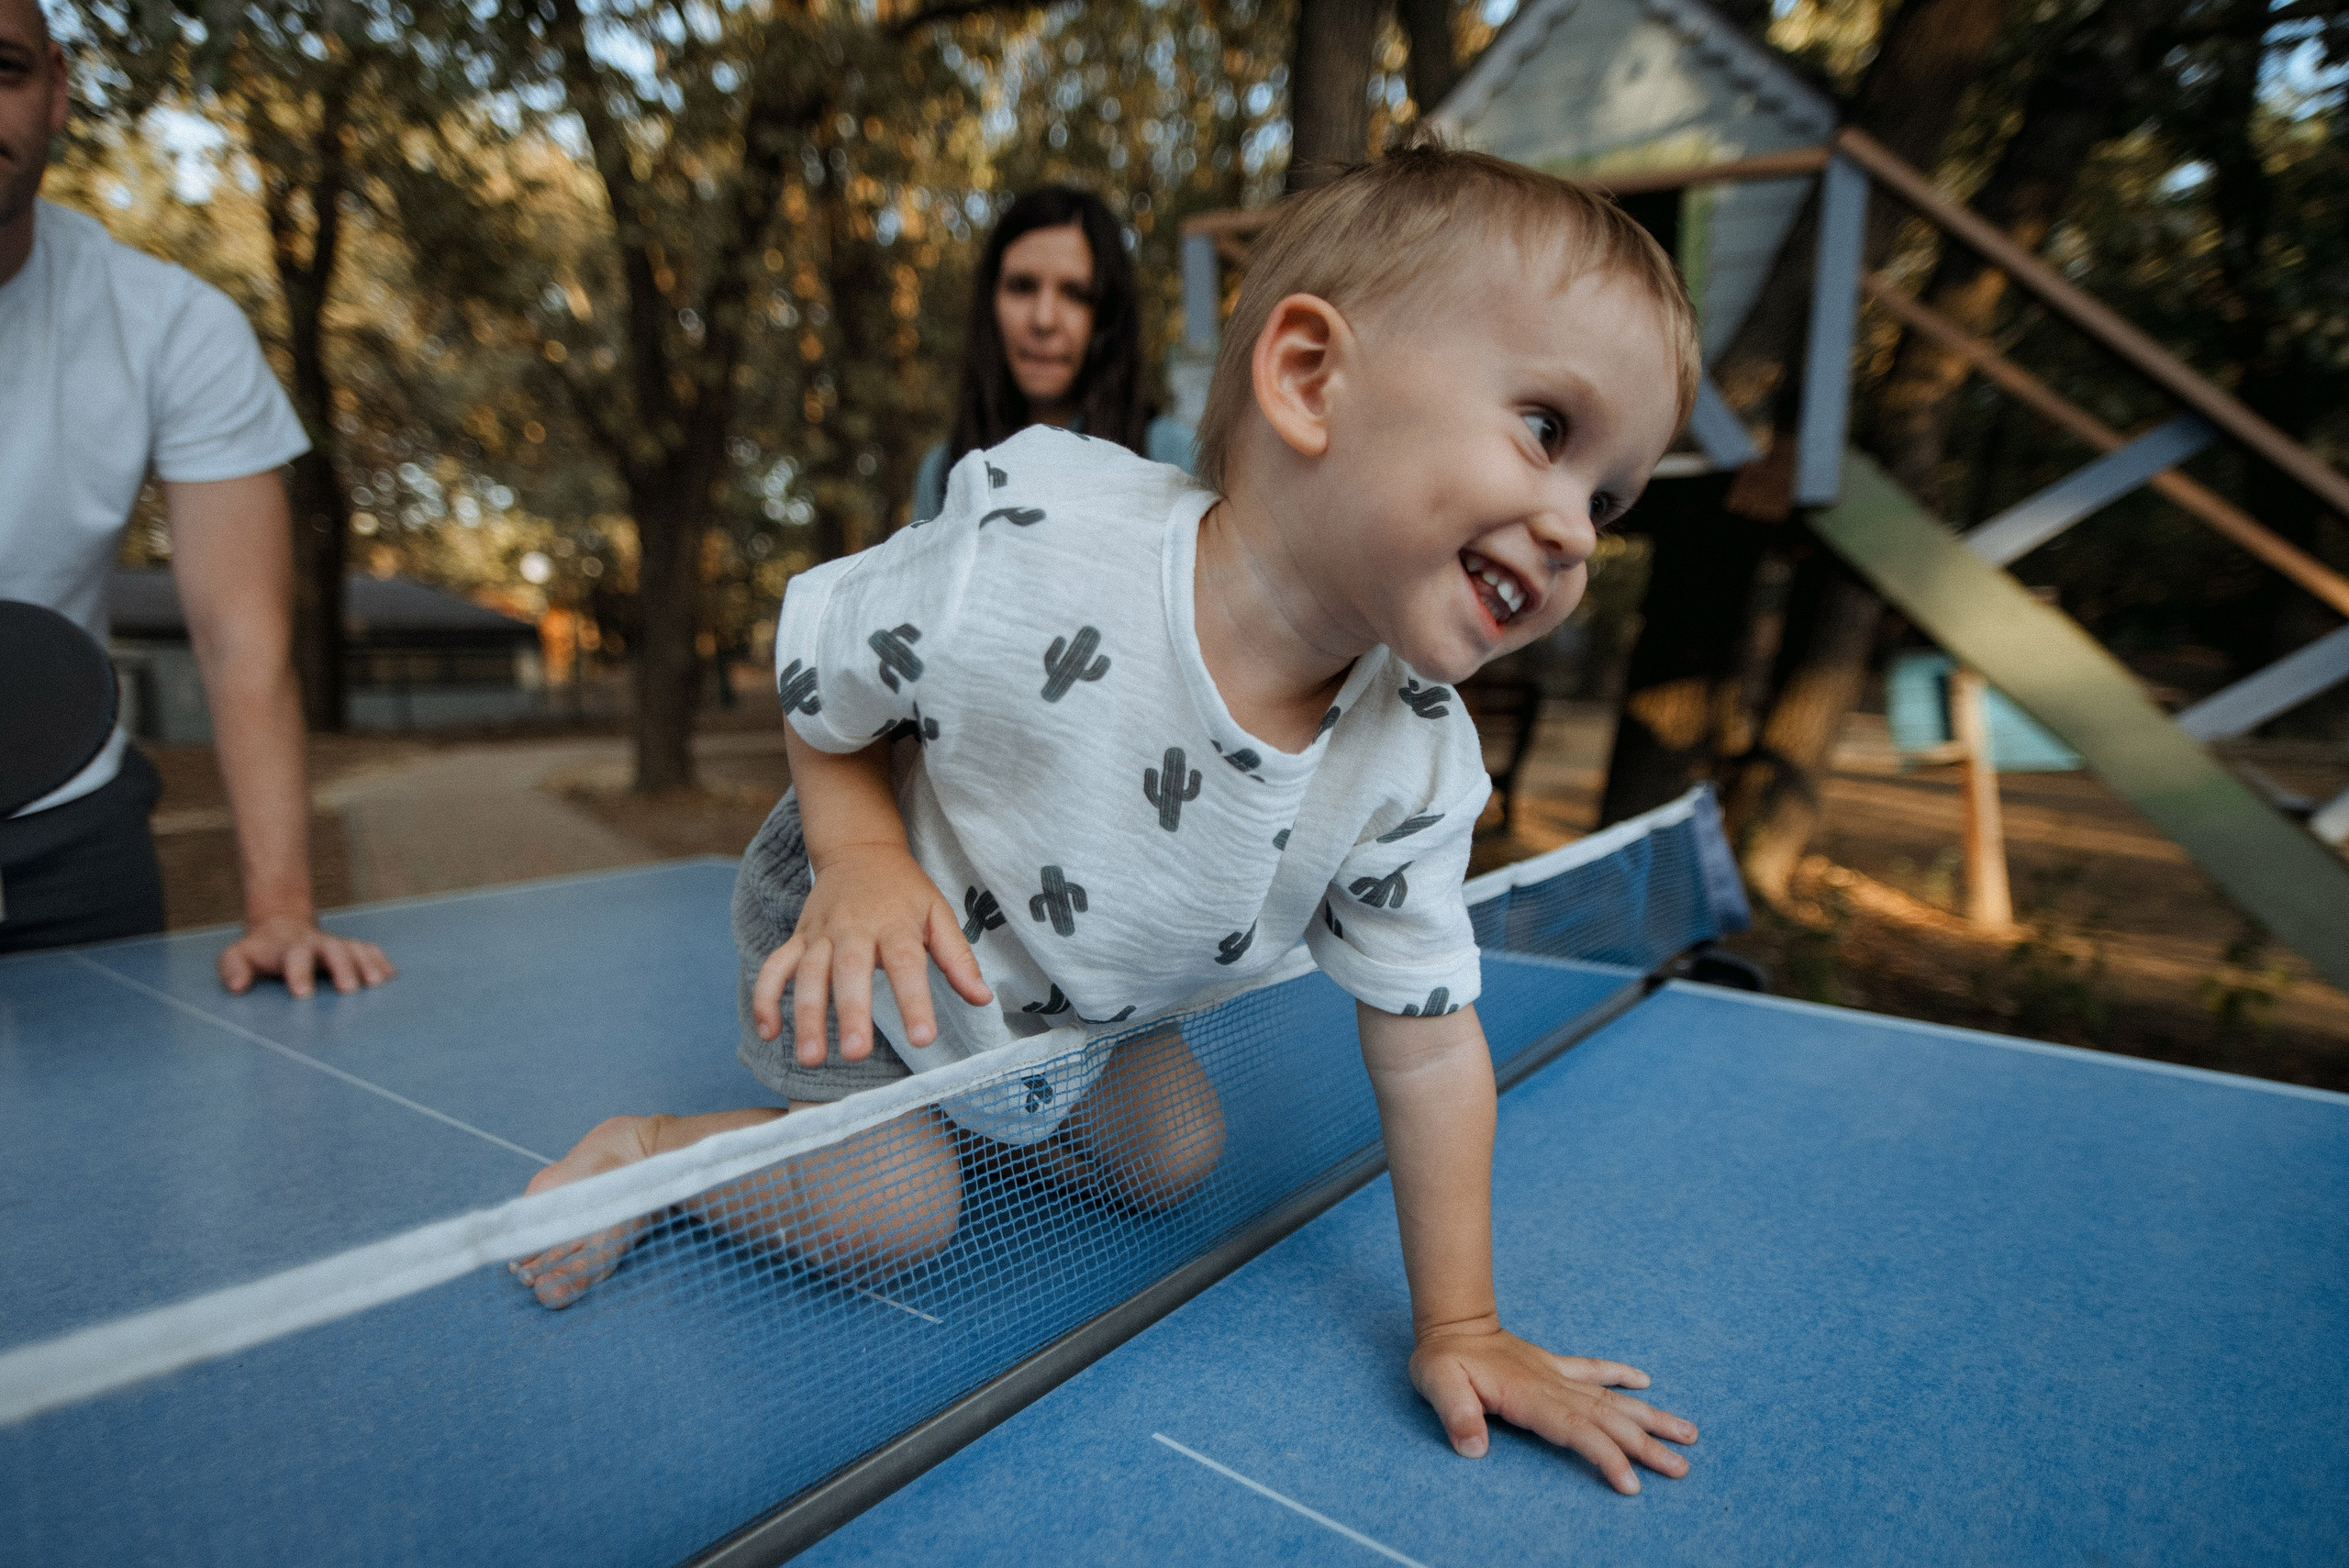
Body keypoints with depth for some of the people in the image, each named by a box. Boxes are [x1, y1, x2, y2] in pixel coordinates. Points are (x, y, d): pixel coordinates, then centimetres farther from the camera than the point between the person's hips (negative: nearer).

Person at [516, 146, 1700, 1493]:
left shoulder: (1416, 764, -24)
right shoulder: (1017, 554, -38)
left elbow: (1428, 1037, -13)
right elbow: (820, 679, -16)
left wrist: (1459, 1329, -9)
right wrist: (863, 854, -31)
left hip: (1094, 1012, 5)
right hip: (855, 947, -4)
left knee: (1177, 1163, 11)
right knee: (895, 1220, -9)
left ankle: (989, 1104, 36)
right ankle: (645, 1147, 18)